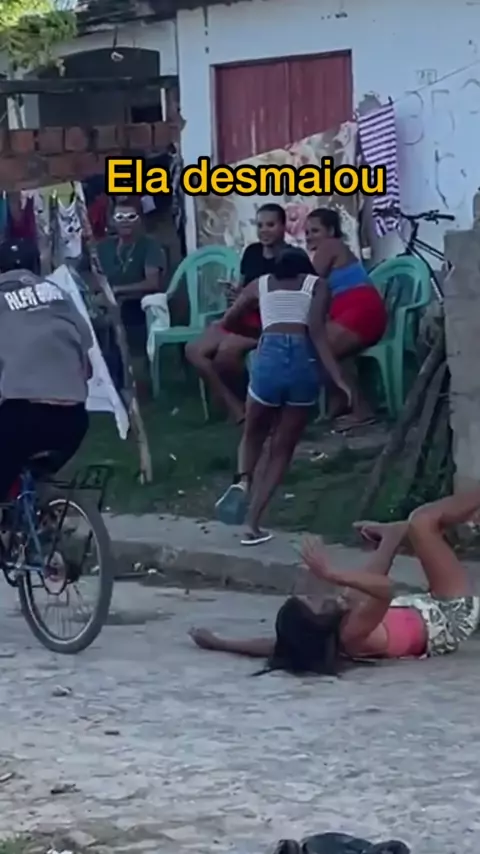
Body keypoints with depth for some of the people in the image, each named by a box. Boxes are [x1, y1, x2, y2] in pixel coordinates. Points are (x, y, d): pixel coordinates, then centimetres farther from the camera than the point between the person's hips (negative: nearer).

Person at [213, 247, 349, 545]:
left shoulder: (260, 284, 21)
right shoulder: (315, 284, 14)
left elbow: (228, 322, 24)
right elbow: (315, 330, -2)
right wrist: (338, 378, -8)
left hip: (270, 358, 1)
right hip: (304, 361, -1)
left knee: (254, 434, 27)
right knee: (283, 449, 13)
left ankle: (243, 481, -3)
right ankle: (253, 524, 6)